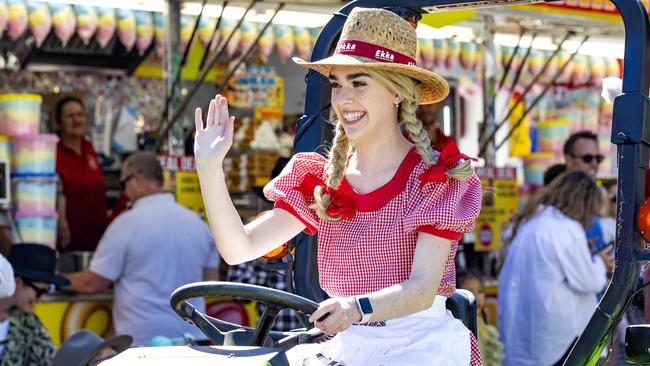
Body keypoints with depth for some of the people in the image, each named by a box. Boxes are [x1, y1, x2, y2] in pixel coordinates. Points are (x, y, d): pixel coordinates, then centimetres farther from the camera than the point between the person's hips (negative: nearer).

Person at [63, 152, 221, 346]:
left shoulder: (127, 223, -9)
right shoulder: (197, 222, 7)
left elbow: (93, 284, -5)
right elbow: (211, 281, 15)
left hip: (144, 339, -5)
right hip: (190, 337, 5)